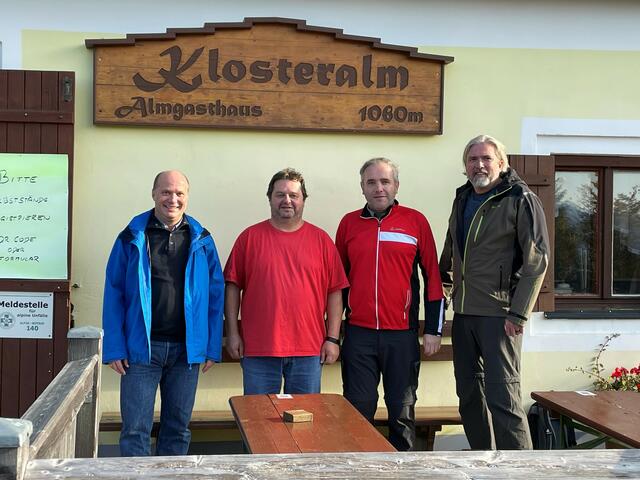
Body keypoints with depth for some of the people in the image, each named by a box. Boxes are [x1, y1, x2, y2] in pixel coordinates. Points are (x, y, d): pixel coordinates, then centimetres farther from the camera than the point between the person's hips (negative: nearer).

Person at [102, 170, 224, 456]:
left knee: (178, 427, 12)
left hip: (186, 349, 2)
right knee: (135, 430, 0)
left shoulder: (201, 240, 5)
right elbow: (113, 294, 0)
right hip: (141, 347, -2)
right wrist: (114, 348, -6)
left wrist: (213, 347, 0)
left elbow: (215, 295, 5)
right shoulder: (132, 238, 0)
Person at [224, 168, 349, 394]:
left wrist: (332, 338, 0)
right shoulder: (250, 237, 4)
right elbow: (233, 286, 4)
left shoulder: (321, 239, 6)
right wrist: (232, 333, -1)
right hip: (258, 349, -1)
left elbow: (335, 291, 5)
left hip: (308, 350, 1)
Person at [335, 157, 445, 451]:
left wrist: (433, 329, 0)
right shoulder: (349, 223, 7)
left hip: (402, 334, -1)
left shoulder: (416, 221, 1)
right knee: (358, 411, 6)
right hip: (358, 334, 1)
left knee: (402, 411, 8)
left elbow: (432, 276, 3)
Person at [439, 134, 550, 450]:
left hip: (499, 314, -7)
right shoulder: (462, 200, 14)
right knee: (469, 395, 12)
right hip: (463, 314, 7)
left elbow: (537, 260, -12)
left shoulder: (520, 200, -7)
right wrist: (445, 286, 22)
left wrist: (519, 314, -17)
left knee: (502, 397, -10)